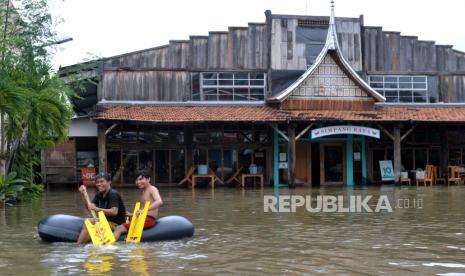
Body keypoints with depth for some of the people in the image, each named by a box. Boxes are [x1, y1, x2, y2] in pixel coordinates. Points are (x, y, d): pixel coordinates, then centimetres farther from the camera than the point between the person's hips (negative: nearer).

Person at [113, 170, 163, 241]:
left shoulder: (152, 189, -6)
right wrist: (133, 214, 12)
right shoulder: (143, 192, 21)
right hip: (142, 218, 10)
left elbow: (159, 202, -26)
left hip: (149, 219, -10)